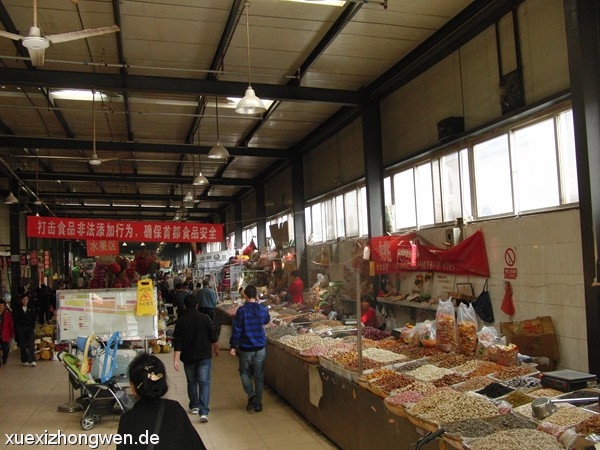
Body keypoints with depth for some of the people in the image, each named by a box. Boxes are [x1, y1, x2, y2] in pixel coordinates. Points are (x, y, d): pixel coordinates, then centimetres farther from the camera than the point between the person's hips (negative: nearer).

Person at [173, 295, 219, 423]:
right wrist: (216, 349, 19)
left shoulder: (181, 320, -6)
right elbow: (213, 336, 2)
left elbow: (178, 341, -10)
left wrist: (176, 359, -9)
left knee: (191, 382, 19)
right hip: (204, 356, -1)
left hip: (188, 357, 1)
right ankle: (203, 412, -12)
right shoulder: (204, 318, -6)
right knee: (204, 382, -1)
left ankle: (194, 406, 31)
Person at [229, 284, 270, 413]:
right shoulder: (263, 309, -3)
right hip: (260, 347, 3)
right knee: (259, 375, 12)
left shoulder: (241, 310, -14)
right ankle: (258, 403, 17)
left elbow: (236, 330, -14)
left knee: (244, 372, 18)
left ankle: (251, 395, 0)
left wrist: (233, 346, -5)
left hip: (245, 348, -2)